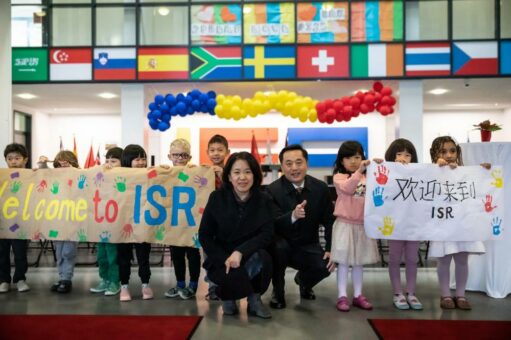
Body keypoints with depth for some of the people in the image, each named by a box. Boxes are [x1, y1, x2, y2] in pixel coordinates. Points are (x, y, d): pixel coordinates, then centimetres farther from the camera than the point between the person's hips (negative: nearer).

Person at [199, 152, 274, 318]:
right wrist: (224, 259, -19)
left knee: (262, 258, -32)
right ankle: (226, 296, 5)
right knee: (237, 275, -32)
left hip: (251, 256, 1)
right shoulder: (217, 198, -7)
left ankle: (254, 299, -3)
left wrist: (241, 252, -28)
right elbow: (204, 236, -5)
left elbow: (267, 235, -12)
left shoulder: (264, 200, -5)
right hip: (221, 258, -1)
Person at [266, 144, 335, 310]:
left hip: (308, 247, 2)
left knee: (325, 265, -25)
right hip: (282, 245, -2)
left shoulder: (320, 188, -6)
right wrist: (293, 216, -44)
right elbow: (272, 225, -24)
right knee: (278, 246, -35)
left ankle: (303, 280, 15)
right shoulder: (273, 190, -15)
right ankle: (278, 291, -5)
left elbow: (330, 221, -1)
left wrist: (331, 250, -14)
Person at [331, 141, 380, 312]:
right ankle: (342, 296, 7)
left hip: (363, 224, 4)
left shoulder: (367, 177, 9)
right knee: (344, 261, 0)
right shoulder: (339, 177, -6)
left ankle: (357, 295, 22)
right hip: (345, 224, -4)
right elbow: (347, 188, -24)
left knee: (359, 261, 13)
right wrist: (359, 172, -36)